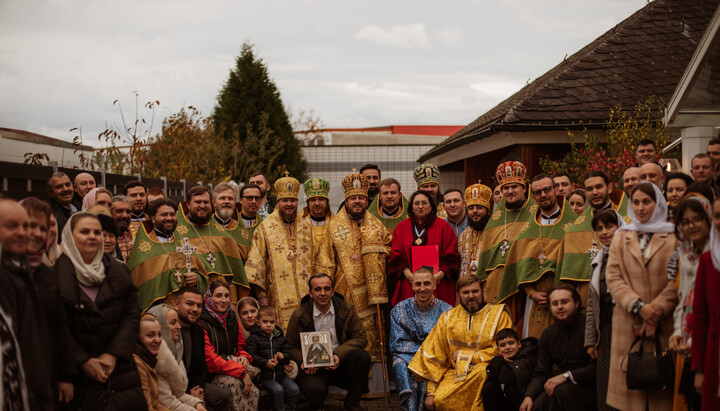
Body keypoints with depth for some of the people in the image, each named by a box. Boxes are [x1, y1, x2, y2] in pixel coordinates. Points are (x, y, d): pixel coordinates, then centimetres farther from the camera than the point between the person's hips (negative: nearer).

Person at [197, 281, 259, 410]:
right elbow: (210, 359, -16)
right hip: (212, 374, -5)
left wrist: (244, 357, -3)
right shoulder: (202, 323, -9)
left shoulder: (232, 319, 14)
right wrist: (241, 371, -21)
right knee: (233, 383, -36)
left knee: (253, 392, -26)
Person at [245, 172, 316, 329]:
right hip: (279, 301, -3)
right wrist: (262, 297, -6)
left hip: (306, 300, 3)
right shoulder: (264, 228, 2)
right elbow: (255, 265, -1)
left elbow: (315, 261, 18)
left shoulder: (306, 228, 13)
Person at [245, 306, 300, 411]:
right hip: (265, 376, -4)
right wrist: (265, 363, -19)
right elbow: (251, 355, -8)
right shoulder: (254, 338, 0)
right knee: (278, 390, -26)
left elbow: (289, 352, 16)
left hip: (281, 373, 5)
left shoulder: (280, 337, 14)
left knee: (294, 390, -11)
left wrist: (283, 356, -8)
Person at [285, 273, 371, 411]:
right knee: (313, 388, -35)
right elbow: (290, 346, 5)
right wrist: (304, 361, -16)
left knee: (362, 356, -28)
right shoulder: (299, 314, -4)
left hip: (340, 362, 3)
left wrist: (339, 355, -19)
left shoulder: (346, 309, -1)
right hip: (313, 367, -2)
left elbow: (360, 337, -2)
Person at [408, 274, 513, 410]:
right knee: (441, 400, -30)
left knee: (483, 372, -38)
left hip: (484, 370, -1)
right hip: (455, 372, 1)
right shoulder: (447, 318, 13)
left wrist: (466, 356, -6)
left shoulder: (499, 315, 7)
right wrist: (431, 392, 2)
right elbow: (434, 355, 11)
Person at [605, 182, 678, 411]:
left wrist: (657, 310, -13)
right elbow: (613, 277, 4)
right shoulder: (622, 237, 14)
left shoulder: (674, 236, 7)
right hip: (628, 323, 2)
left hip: (665, 323, -1)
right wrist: (639, 307, -10)